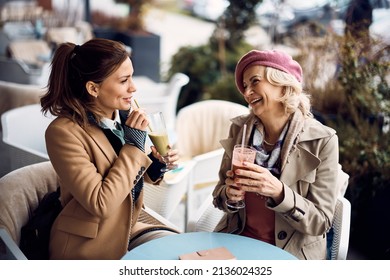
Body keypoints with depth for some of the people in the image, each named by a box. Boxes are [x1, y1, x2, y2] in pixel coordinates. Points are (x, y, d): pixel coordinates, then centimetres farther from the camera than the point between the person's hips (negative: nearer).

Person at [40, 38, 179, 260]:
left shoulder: (124, 116, -2)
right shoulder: (64, 132, -22)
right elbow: (101, 204, -26)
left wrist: (155, 164, -8)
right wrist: (133, 146, -22)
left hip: (126, 229, 7)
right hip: (88, 246, -6)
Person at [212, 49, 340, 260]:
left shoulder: (321, 141, -12)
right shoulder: (239, 128, -2)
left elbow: (320, 222, -12)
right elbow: (220, 193, 6)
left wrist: (278, 192, -27)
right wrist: (229, 194, -17)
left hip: (292, 252, -2)